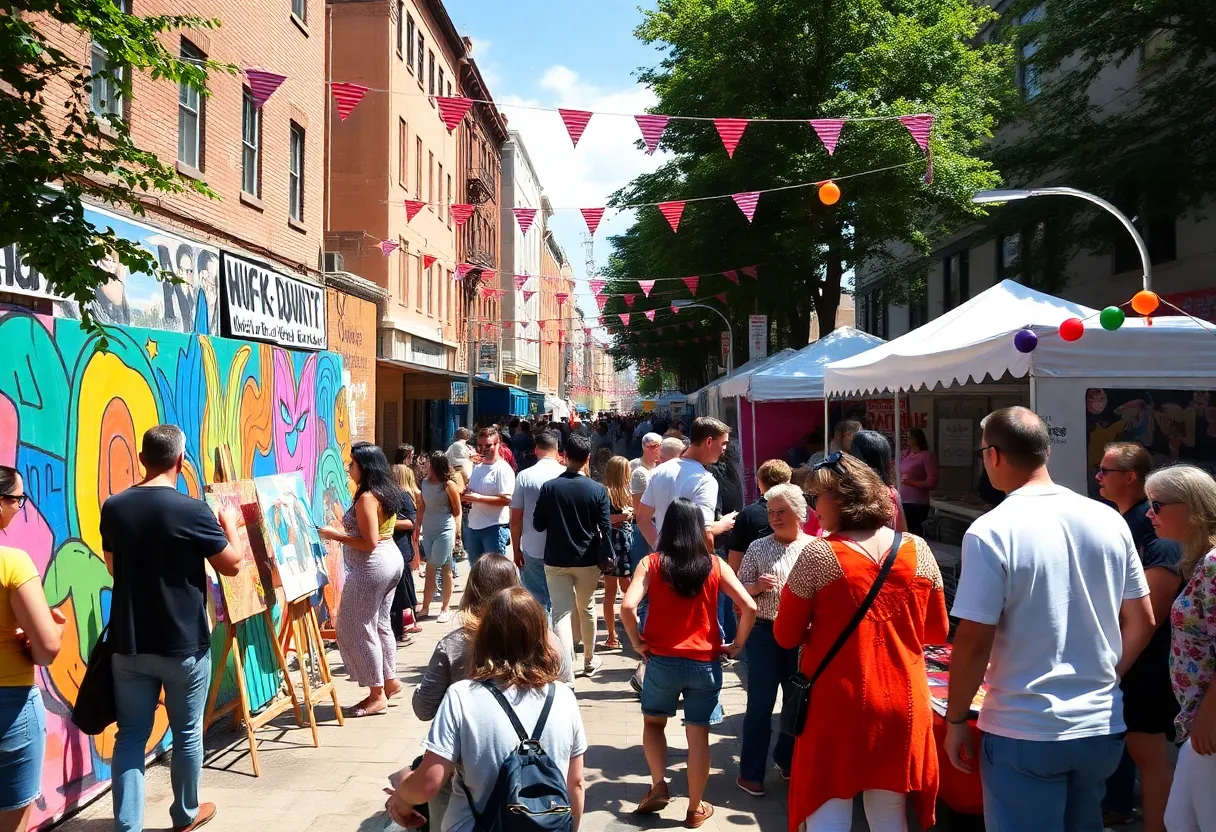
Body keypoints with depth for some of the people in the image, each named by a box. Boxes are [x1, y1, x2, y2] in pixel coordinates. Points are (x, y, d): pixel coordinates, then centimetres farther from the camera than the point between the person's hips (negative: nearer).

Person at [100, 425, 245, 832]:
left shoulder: (113, 508, -2)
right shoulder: (192, 510, -17)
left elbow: (114, 567, 14)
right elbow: (232, 565, -6)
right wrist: (230, 524, 10)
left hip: (129, 642, 4)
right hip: (183, 644, -3)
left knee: (131, 734, 11)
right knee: (187, 733, 14)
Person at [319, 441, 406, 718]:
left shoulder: (366, 498, -20)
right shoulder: (387, 492, 9)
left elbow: (369, 543, -22)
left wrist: (337, 535, -15)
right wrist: (346, 531, 15)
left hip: (371, 567, -10)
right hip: (391, 559, 10)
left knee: (356, 629, 0)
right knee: (380, 624, 19)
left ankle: (377, 695, 6)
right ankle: (390, 681, 27)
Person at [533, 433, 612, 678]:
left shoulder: (549, 487, -8)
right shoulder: (598, 490, -8)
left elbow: (538, 525, -1)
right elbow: (606, 529, -9)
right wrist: (605, 558, 1)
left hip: (556, 560, -1)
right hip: (587, 560, 1)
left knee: (561, 614, -1)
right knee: (587, 610, 20)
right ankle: (589, 661, 36)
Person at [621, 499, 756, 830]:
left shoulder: (651, 563, -6)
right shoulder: (715, 564, -3)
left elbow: (628, 607, -18)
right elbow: (749, 607, -9)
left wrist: (638, 643, -4)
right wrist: (737, 645, 3)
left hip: (661, 660, 0)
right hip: (704, 662, 1)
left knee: (653, 722, 23)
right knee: (698, 735, 10)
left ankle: (659, 784, 11)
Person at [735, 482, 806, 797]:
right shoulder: (757, 548, 0)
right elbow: (738, 591, 3)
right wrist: (756, 586, -16)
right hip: (765, 633, -2)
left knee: (797, 700, 16)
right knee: (760, 703, 3)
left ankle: (787, 759, 37)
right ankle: (750, 772, 13)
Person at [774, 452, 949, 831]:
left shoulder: (818, 554, -12)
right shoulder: (917, 550, -1)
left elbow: (786, 636, -5)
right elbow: (937, 632, 9)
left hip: (837, 706, -4)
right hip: (903, 705, 4)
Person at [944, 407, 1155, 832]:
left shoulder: (991, 532, -17)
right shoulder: (1110, 521, 0)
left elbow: (973, 642, -16)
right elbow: (1142, 622, 8)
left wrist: (955, 720, -4)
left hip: (1025, 734, -6)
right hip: (1104, 729, 6)